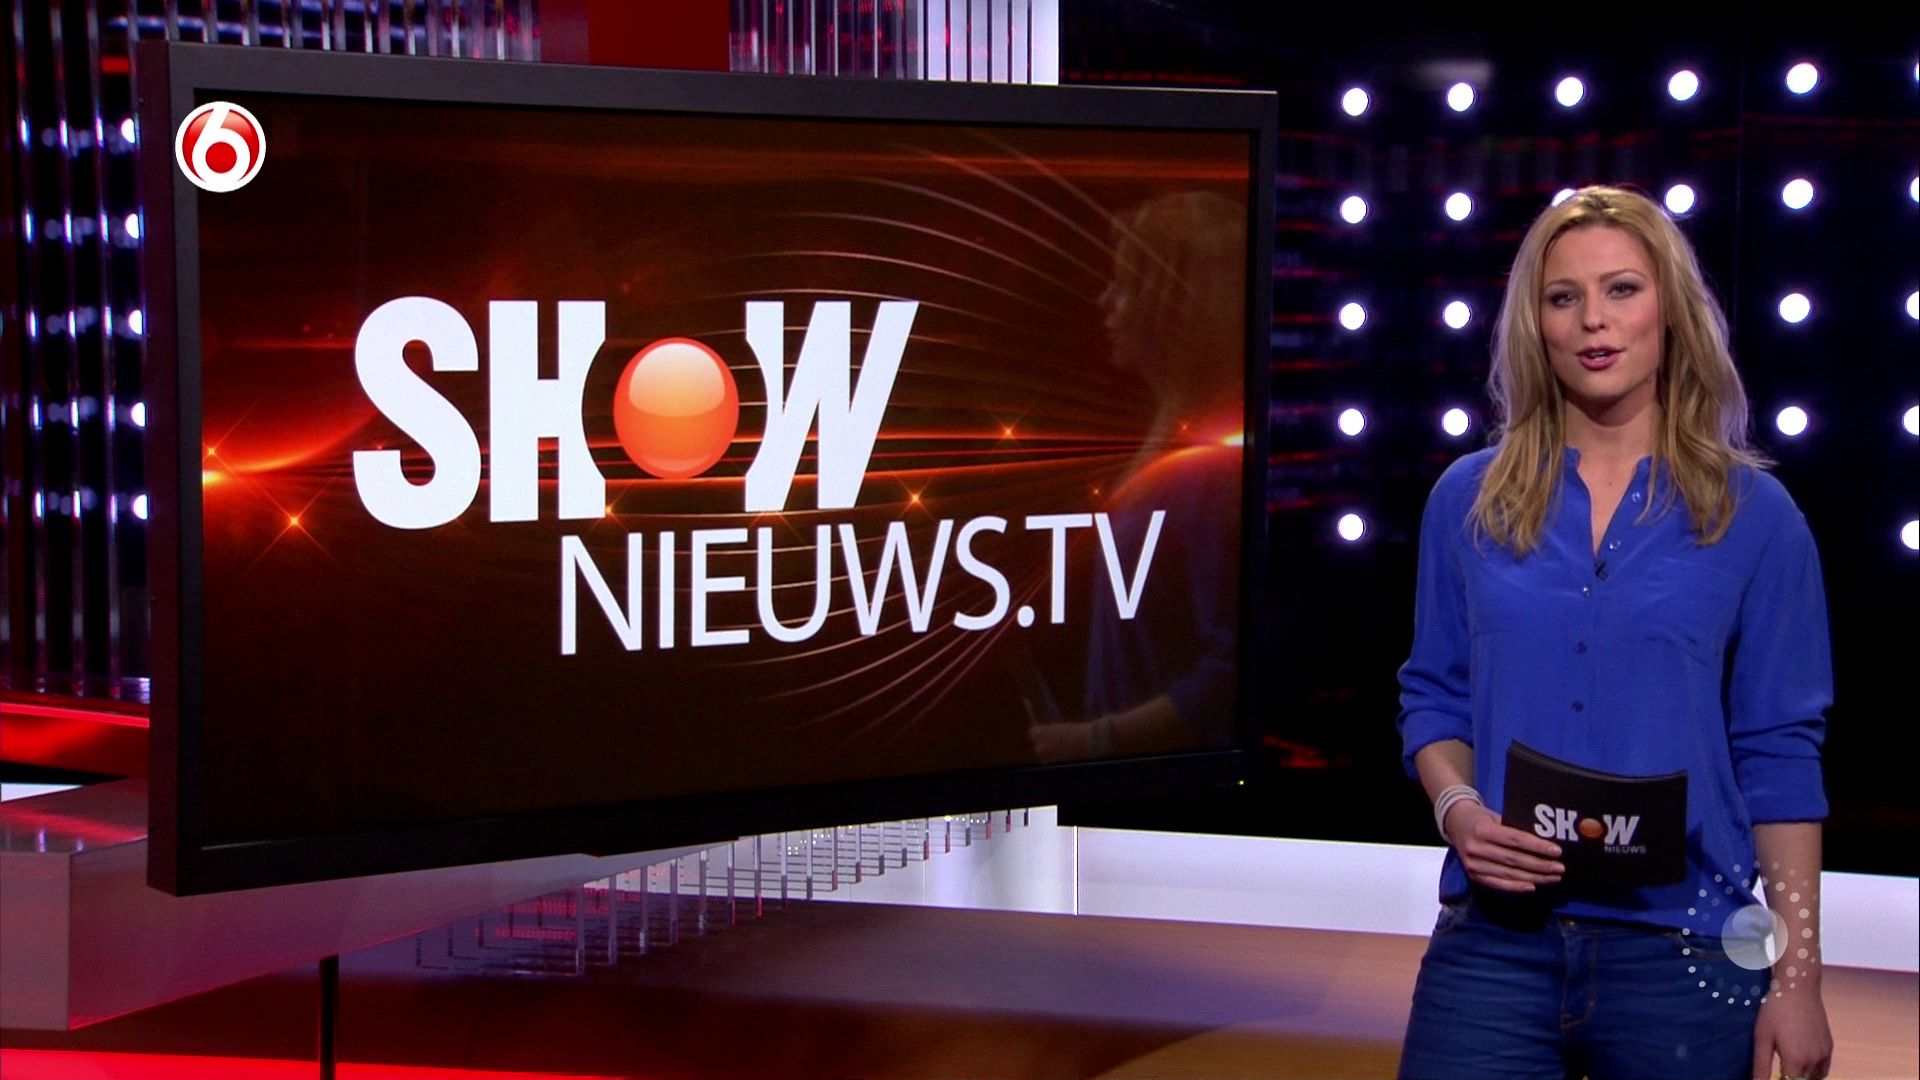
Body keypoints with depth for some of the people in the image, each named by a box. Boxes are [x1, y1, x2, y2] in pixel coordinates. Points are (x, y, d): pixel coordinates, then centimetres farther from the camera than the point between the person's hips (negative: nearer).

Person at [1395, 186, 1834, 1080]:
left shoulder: (1754, 517, 1)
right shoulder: (1468, 501, 6)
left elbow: (1780, 756, 0)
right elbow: (1434, 699, 12)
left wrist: (1798, 977, -4)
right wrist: (1458, 809, -9)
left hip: (1681, 953, -1)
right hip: (1494, 941, 1)